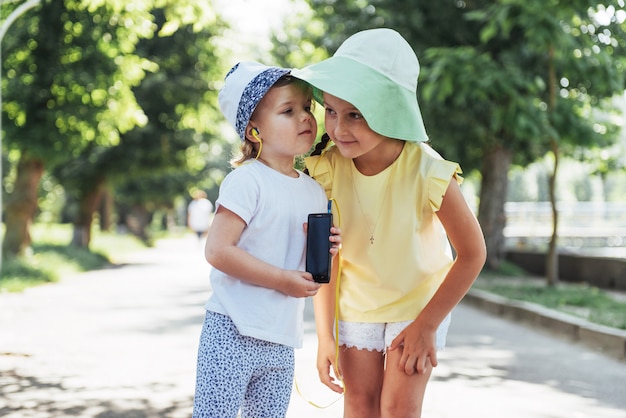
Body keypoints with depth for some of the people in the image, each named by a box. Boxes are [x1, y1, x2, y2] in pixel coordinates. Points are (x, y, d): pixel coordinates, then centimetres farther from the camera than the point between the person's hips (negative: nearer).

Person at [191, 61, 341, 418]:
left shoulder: (315, 192, 10)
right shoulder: (247, 181, -11)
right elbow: (217, 251, -19)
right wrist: (282, 280, -19)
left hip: (282, 343, 7)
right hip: (234, 333, -7)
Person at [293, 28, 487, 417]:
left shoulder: (428, 173, -31)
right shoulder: (327, 168, -23)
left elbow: (472, 254, -19)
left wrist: (426, 326, -16)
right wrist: (325, 335, -14)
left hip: (420, 299, -2)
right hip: (355, 301, 3)